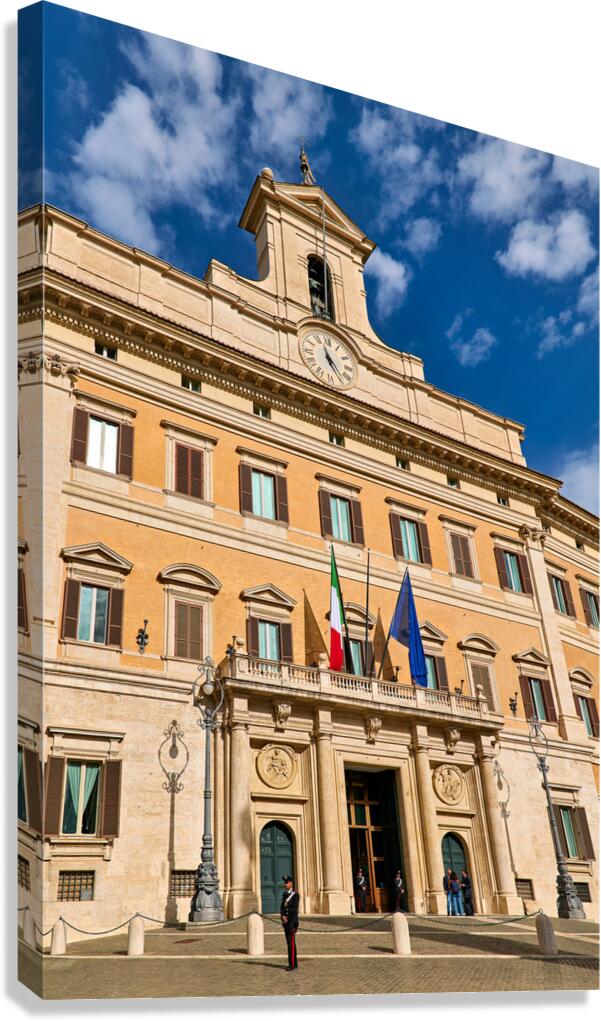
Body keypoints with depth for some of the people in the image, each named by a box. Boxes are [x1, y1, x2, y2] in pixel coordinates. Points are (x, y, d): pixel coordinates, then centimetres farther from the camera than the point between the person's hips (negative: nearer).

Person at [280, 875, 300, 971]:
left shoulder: (295, 895, -10)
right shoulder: (284, 894, 13)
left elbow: (294, 909, -16)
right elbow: (282, 906, 6)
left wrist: (287, 918, -12)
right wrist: (282, 916, -11)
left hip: (292, 921, -7)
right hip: (286, 922, 7)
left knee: (291, 943, -9)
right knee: (290, 942, 11)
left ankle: (292, 964, -6)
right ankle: (295, 963, 18)